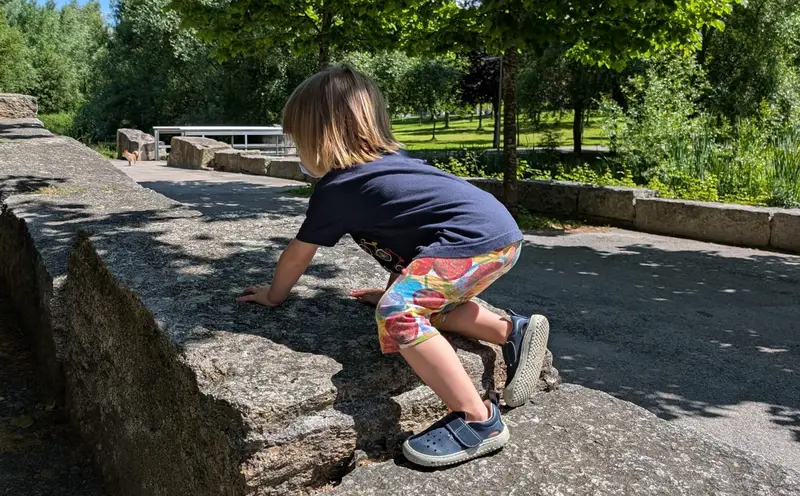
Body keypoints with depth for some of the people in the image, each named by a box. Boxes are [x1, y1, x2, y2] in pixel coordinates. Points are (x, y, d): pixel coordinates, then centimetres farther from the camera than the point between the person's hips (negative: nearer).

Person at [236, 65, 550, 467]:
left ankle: (478, 420, -17)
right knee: (420, 301, 23)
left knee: (398, 316, -21)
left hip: (478, 238, -10)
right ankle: (514, 332, 17)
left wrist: (273, 296, 28)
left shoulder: (335, 189, -3)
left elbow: (297, 255, 10)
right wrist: (393, 289, 39)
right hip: (498, 233, 10)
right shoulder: (388, 162, 22)